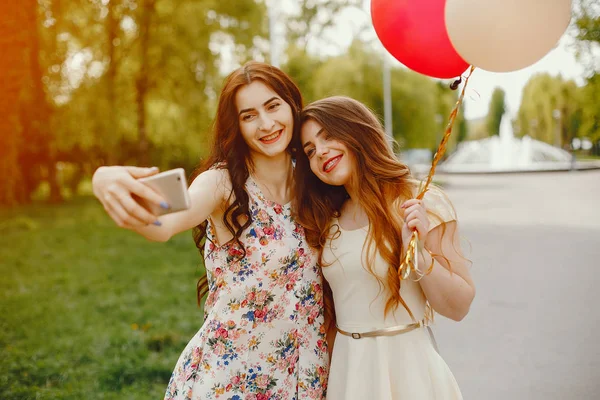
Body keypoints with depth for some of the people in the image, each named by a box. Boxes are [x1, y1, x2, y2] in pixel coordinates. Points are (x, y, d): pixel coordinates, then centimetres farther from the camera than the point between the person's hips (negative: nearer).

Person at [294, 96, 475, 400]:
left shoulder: (421, 204, -12)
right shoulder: (329, 219, 4)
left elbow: (458, 307, -12)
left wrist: (418, 253, -24)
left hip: (404, 365, -4)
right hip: (345, 367, 5)